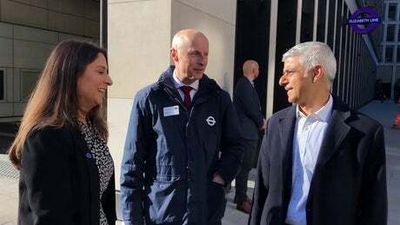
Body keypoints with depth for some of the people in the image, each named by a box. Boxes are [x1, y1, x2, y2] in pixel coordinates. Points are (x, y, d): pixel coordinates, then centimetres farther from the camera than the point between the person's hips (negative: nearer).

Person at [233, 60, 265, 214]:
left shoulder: (246, 84, 15)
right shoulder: (244, 84, -17)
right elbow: (250, 108, -19)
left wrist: (260, 119, 3)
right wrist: (261, 122, -5)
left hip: (249, 131, 10)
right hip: (246, 131, -10)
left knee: (245, 165, 17)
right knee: (244, 166, -3)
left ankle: (241, 195, 29)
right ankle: (242, 201, 6)